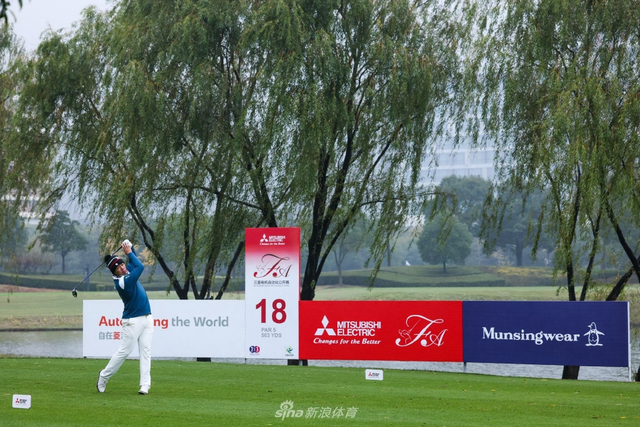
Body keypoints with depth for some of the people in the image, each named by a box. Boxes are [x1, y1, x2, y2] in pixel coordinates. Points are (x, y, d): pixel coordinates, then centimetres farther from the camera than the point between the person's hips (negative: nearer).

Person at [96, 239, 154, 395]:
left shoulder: (127, 272, 6)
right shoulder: (122, 282, -20)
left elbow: (134, 262, 23)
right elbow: (140, 267, -21)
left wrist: (130, 247, 5)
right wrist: (129, 252, -10)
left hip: (147, 318, 8)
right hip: (133, 321, -8)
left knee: (145, 351, -1)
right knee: (124, 351, -2)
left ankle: (145, 384, -4)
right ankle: (104, 376, 16)